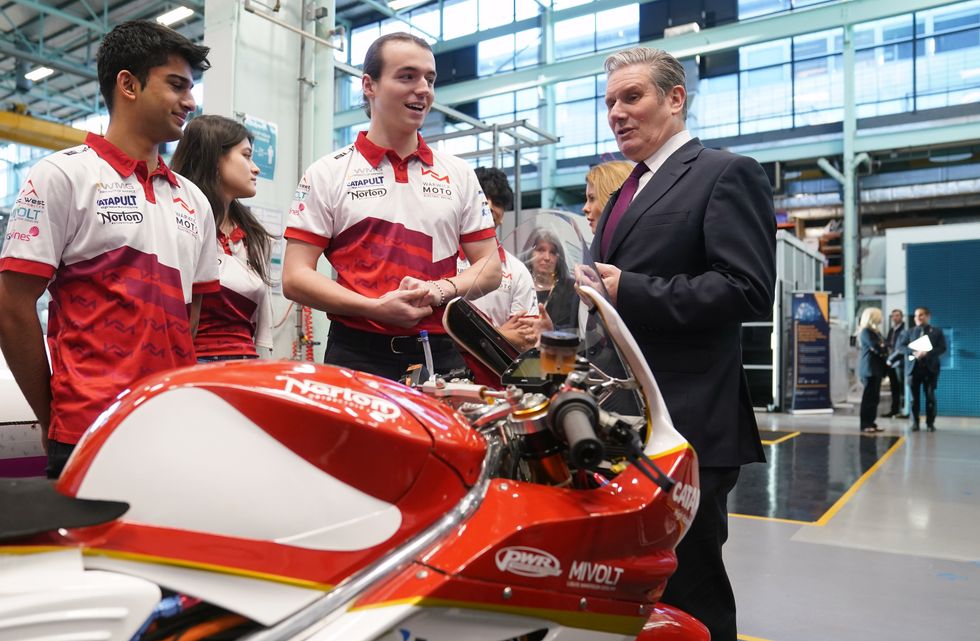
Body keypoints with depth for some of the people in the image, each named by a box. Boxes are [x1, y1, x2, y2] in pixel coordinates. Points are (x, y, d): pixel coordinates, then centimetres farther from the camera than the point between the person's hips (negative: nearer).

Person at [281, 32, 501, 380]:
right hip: (358, 354, -2)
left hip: (442, 353, 2)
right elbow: (295, 277, -3)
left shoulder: (459, 175, 10)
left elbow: (490, 267, 9)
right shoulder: (327, 174, 2)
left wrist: (441, 290, -11)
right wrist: (377, 308, -17)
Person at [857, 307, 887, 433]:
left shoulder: (875, 332, 20)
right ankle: (865, 425, -7)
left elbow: (883, 347, 15)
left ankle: (871, 423, 13)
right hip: (869, 368, -9)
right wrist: (882, 349, 2)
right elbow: (875, 347, -17)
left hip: (876, 368, 9)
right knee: (868, 397, -8)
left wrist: (882, 349, -6)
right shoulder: (865, 331, -10)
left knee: (874, 397, 9)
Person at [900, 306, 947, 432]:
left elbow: (942, 348, -4)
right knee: (914, 396, 3)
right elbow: (902, 346, 1)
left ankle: (930, 423, 10)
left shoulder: (937, 332, 6)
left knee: (930, 396, 2)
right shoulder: (909, 332, 11)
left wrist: (927, 353, -18)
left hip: (930, 367, -1)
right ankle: (914, 422, 9)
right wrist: (914, 352, -17)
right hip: (913, 367, 1)